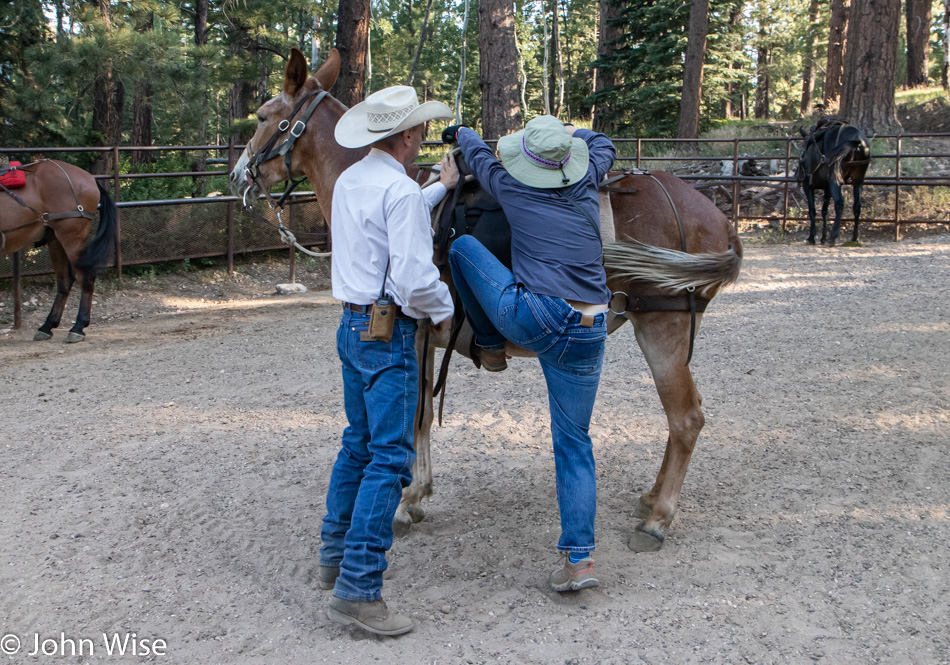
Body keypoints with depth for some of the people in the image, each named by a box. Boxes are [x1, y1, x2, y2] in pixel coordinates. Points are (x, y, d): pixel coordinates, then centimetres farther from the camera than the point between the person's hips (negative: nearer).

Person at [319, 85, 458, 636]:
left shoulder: (350, 180, 10)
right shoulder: (401, 191, -18)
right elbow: (415, 278, -24)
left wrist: (442, 187, 35)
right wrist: (444, 311, -6)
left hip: (352, 325, 10)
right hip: (389, 334, -10)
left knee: (360, 441, 21)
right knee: (391, 457, -7)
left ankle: (336, 555, 32)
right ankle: (358, 587, -8)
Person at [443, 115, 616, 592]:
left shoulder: (513, 189, 3)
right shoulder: (586, 187, 9)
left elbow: (478, 156, 25)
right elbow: (602, 146, 32)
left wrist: (462, 133, 46)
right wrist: (566, 133, 46)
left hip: (528, 318, -4)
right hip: (588, 335, 4)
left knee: (463, 246, 17)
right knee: (573, 441, 12)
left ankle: (490, 348, 25)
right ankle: (580, 558, 6)